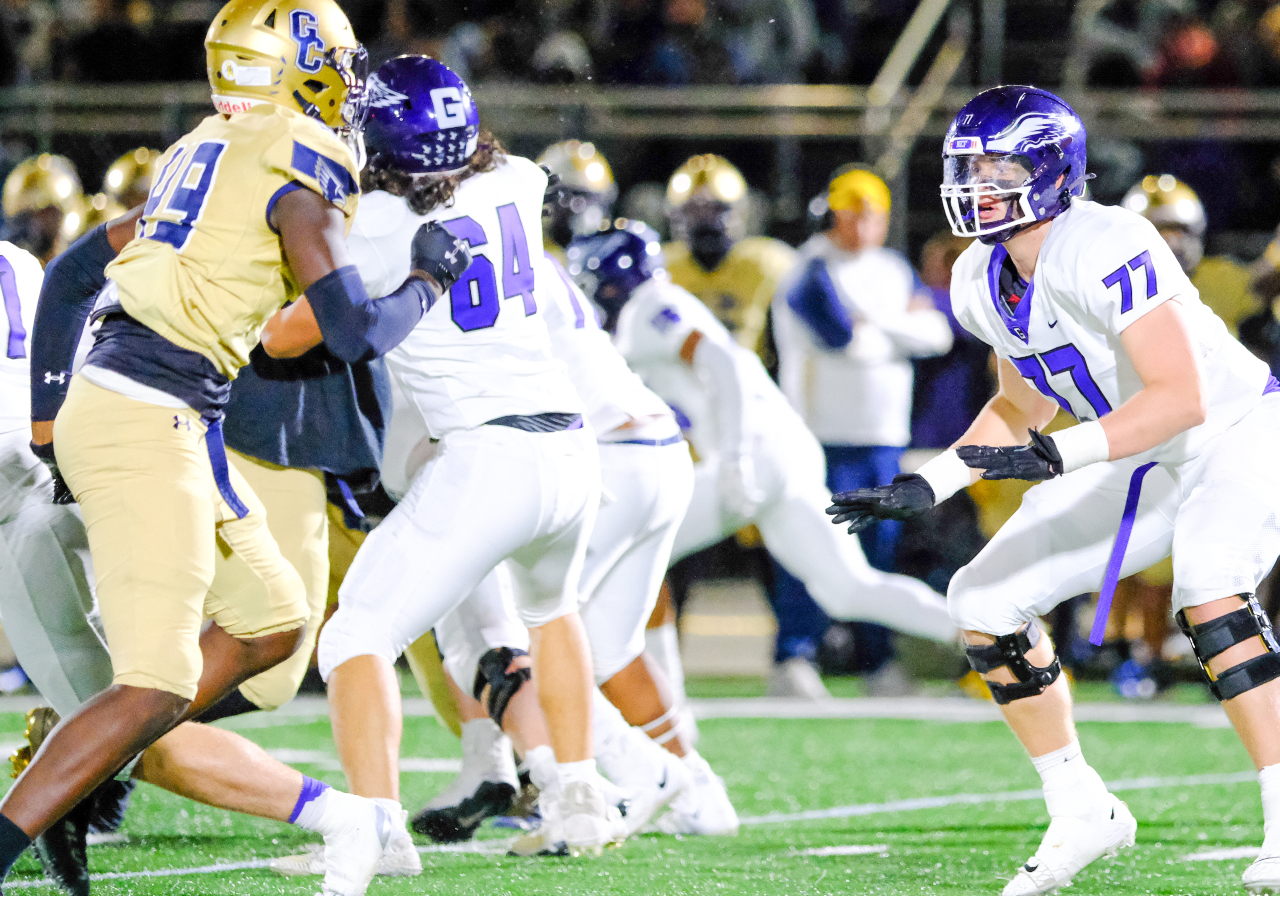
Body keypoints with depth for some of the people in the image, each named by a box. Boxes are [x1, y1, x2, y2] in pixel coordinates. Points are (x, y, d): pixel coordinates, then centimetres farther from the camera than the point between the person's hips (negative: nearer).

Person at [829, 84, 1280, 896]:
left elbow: (1182, 396, -33)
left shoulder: (1104, 249, -29)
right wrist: (929, 487, 5)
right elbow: (1023, 407, 15)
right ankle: (1082, 813, 15)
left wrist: (1060, 455, -41)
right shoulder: (983, 282, -2)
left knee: (1208, 582, -36)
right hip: (1142, 466, 9)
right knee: (987, 603, 2)